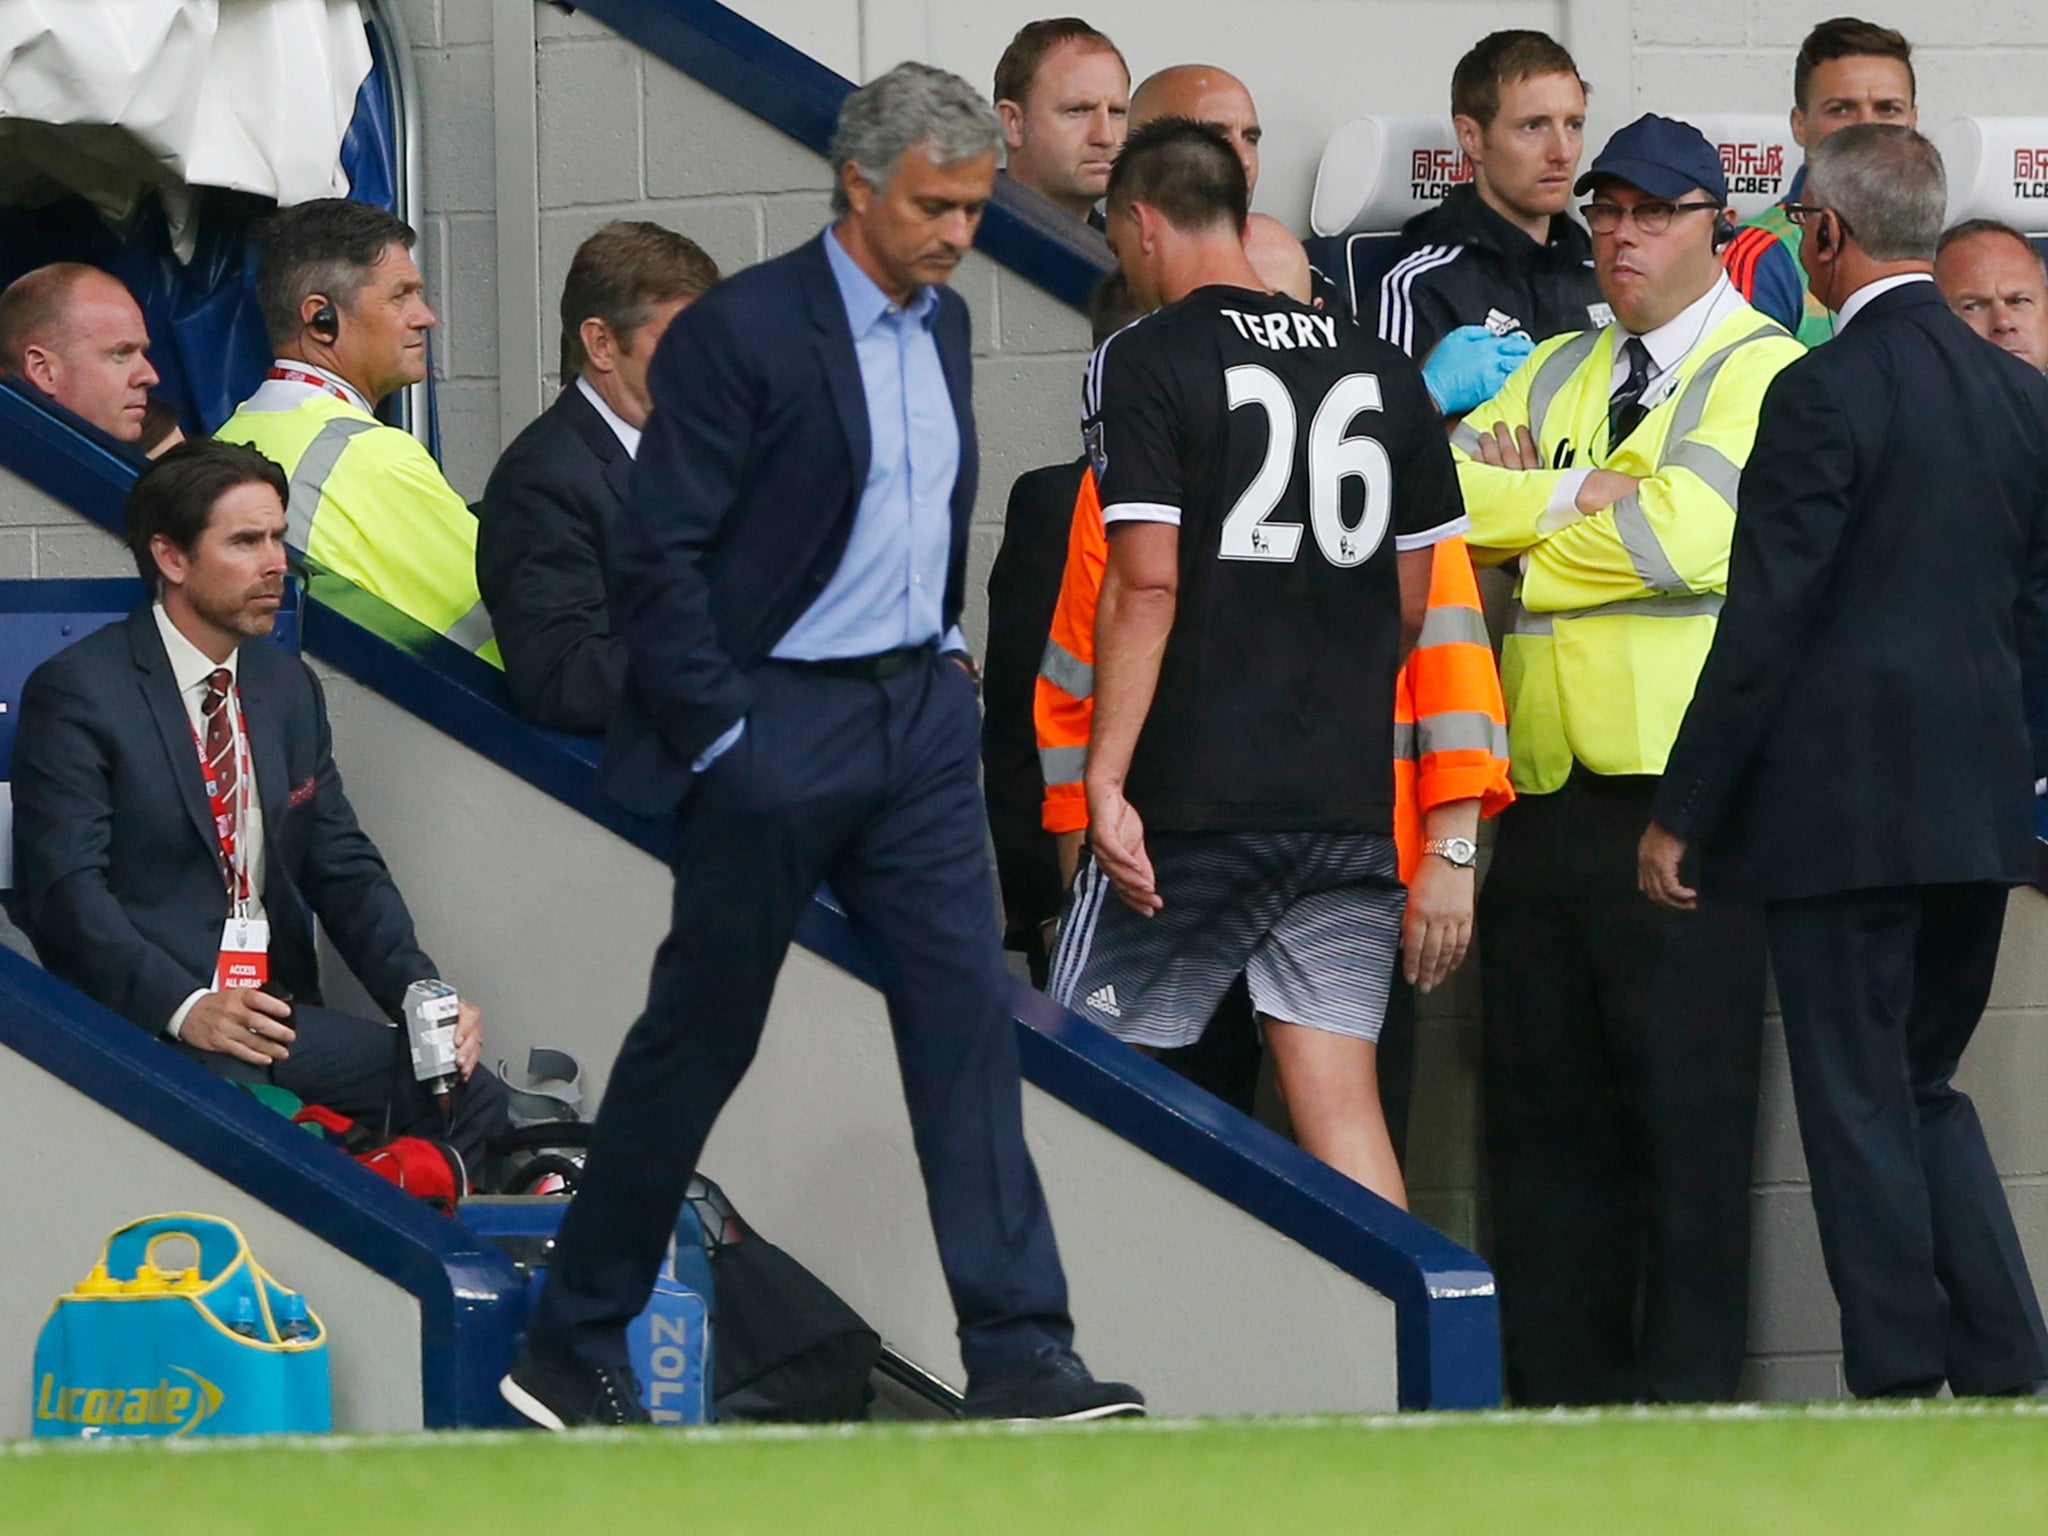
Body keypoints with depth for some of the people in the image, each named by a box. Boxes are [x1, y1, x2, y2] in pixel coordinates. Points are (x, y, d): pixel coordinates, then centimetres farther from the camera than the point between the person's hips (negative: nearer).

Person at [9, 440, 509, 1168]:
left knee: (471, 1100, -16)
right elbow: (66, 889, -12)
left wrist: (421, 993, -3)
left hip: (278, 1011, 6)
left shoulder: (288, 688, 18)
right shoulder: (78, 692, -4)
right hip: (144, 1019, -6)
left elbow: (344, 868, 15)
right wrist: (182, 1006, -26)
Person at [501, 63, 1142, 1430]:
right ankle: (571, 1353, 16)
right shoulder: (739, 332, -13)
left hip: (918, 714, 6)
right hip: (776, 726, -6)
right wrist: (717, 739, -15)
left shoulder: (942, 326, 10)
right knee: (698, 1042, 3)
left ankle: (1020, 1356, -7)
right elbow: (657, 559, -14)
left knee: (968, 1018, -4)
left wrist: (946, 647, 14)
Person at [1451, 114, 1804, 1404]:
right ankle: (1563, 1404, 11)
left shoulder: (1764, 374, -1)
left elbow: (1692, 533, -16)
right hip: (1549, 800, 7)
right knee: (1546, 1115, 7)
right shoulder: (1554, 374, 21)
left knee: (1688, 1116, -6)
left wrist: (1527, 531, -2)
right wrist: (1584, 496, -7)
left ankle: (1685, 1402, -3)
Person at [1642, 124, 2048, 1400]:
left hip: (1846, 805, -7)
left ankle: (1900, 1389, 0)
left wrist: (1683, 810, -8)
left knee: (1861, 1107, 0)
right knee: (1924, 1090, 17)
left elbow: (1765, 619, -14)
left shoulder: (1827, 394, -13)